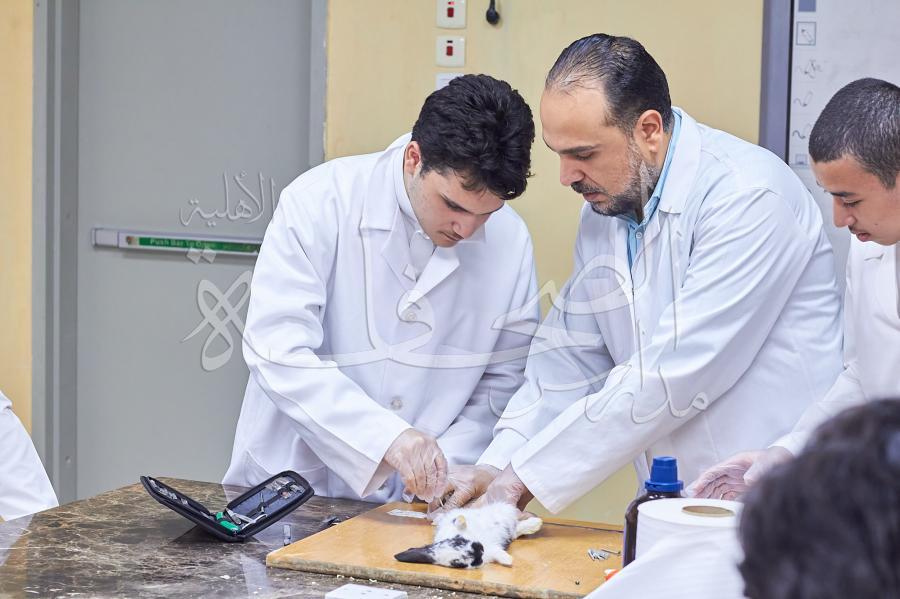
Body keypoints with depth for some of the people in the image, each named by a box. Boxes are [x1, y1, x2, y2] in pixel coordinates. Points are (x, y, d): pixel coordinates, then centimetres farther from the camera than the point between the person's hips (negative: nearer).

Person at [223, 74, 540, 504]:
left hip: (418, 501, 2)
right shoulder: (320, 203, -11)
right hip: (294, 485, -2)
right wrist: (385, 437, -30)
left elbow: (505, 380, 6)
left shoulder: (509, 240, -1)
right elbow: (279, 352, -19)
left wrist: (447, 464, -10)